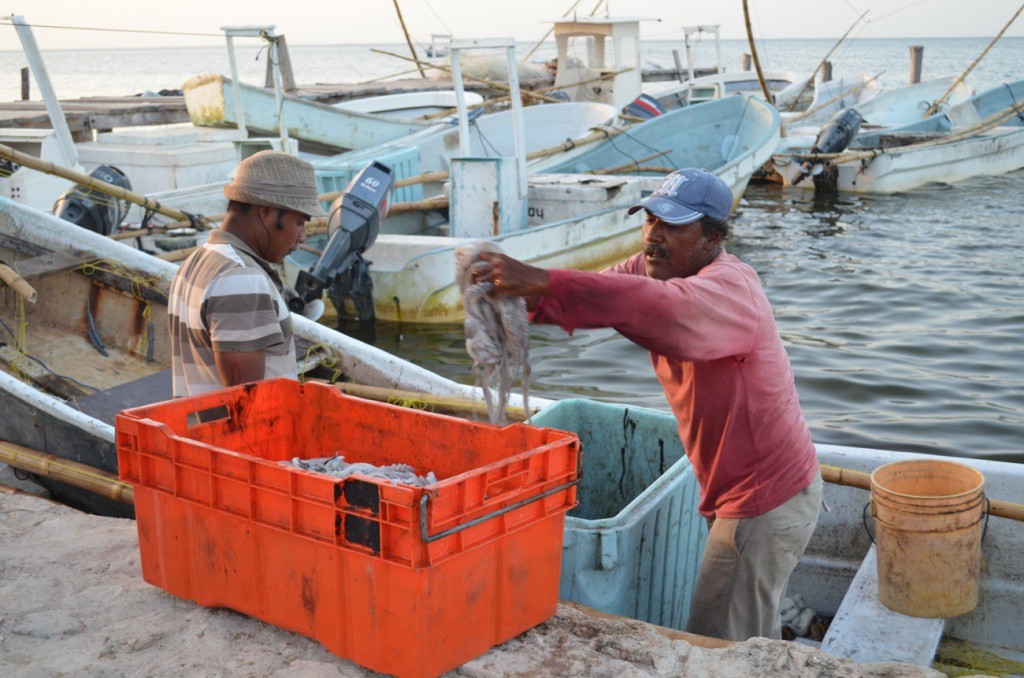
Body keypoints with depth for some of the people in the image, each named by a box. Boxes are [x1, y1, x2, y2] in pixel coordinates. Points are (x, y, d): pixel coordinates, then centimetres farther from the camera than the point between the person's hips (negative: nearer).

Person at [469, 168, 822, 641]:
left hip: (767, 501, -9)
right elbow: (593, 294, -13)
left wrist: (544, 282, -54)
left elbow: (660, 307, -47)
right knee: (753, 635, 24)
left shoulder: (729, 288, -27)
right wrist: (526, 296, -35)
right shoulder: (656, 266, 1)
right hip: (748, 491, 9)